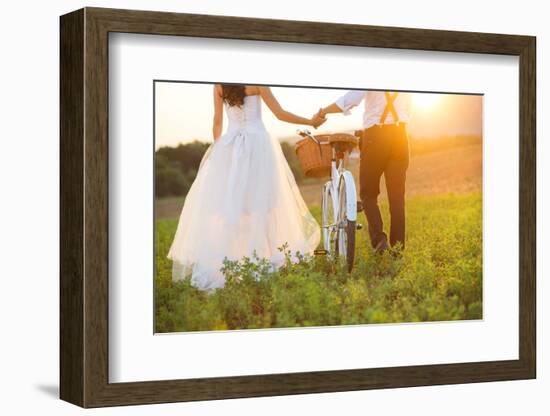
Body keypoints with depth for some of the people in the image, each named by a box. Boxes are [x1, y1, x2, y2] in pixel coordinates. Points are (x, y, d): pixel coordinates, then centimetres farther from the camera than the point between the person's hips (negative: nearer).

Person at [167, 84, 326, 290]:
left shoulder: (219, 86, 5)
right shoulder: (257, 84, -6)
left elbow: (217, 122, 10)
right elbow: (280, 114, -4)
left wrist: (218, 148, 21)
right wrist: (311, 122, 8)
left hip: (229, 147, 3)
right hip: (257, 145, -3)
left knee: (222, 203, 3)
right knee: (259, 201, 1)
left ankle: (213, 265, -2)